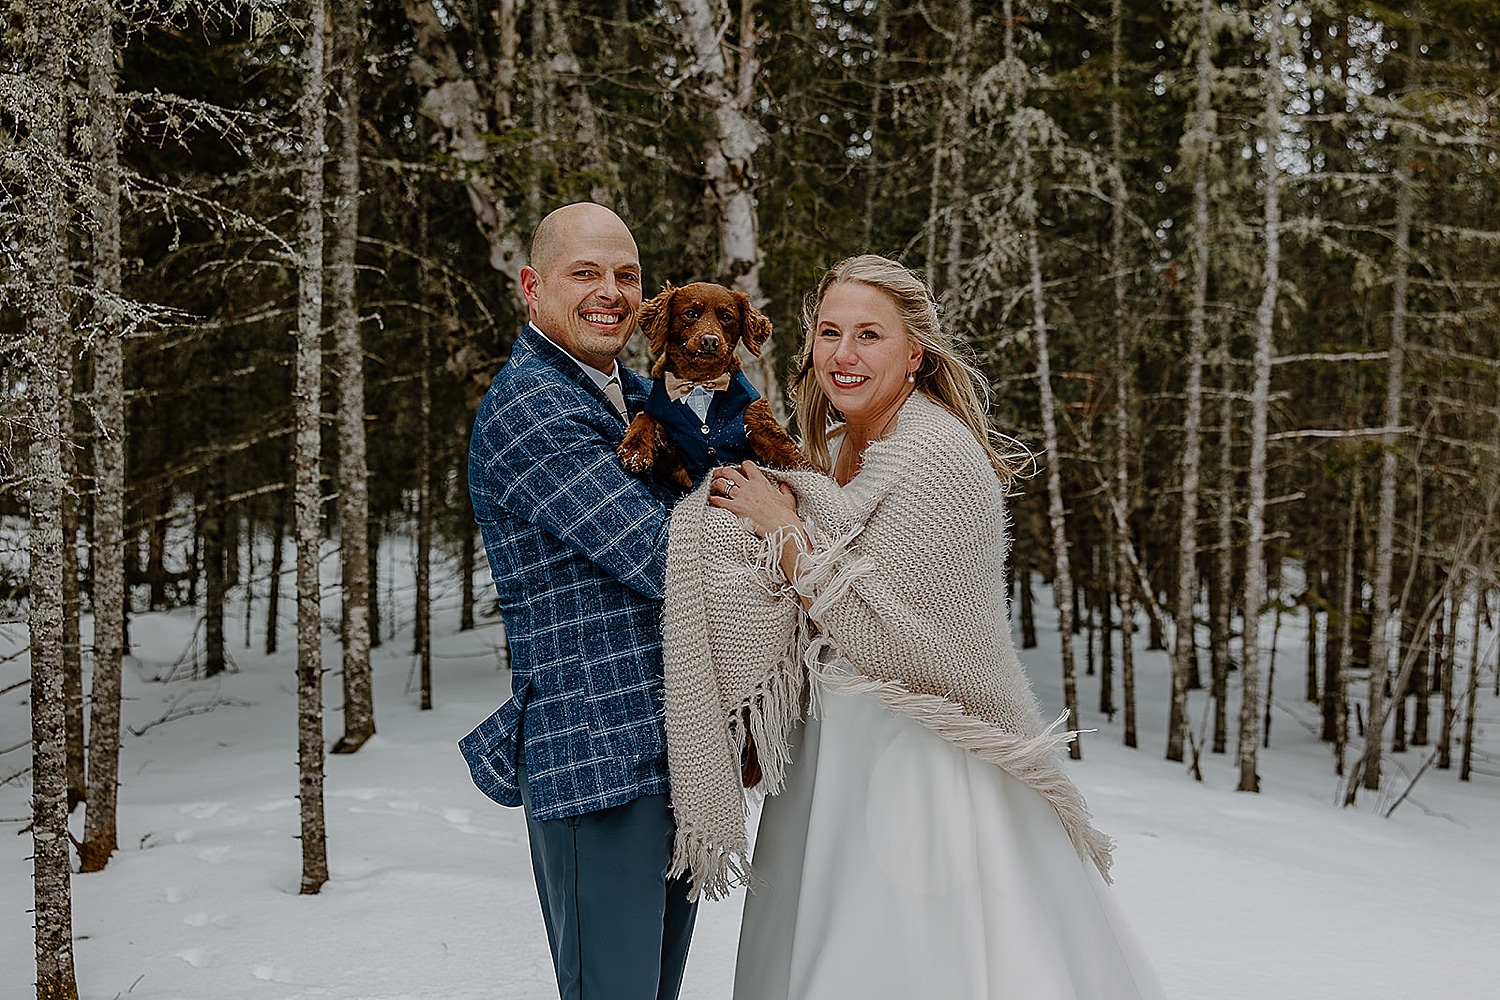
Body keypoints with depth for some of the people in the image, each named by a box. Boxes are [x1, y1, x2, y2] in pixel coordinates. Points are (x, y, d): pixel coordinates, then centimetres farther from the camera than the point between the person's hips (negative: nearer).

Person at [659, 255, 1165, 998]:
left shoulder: (939, 459, -18)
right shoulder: (838, 451, 9)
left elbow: (878, 635, -21)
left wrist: (782, 527, -16)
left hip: (917, 767, -9)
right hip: (841, 749, 9)